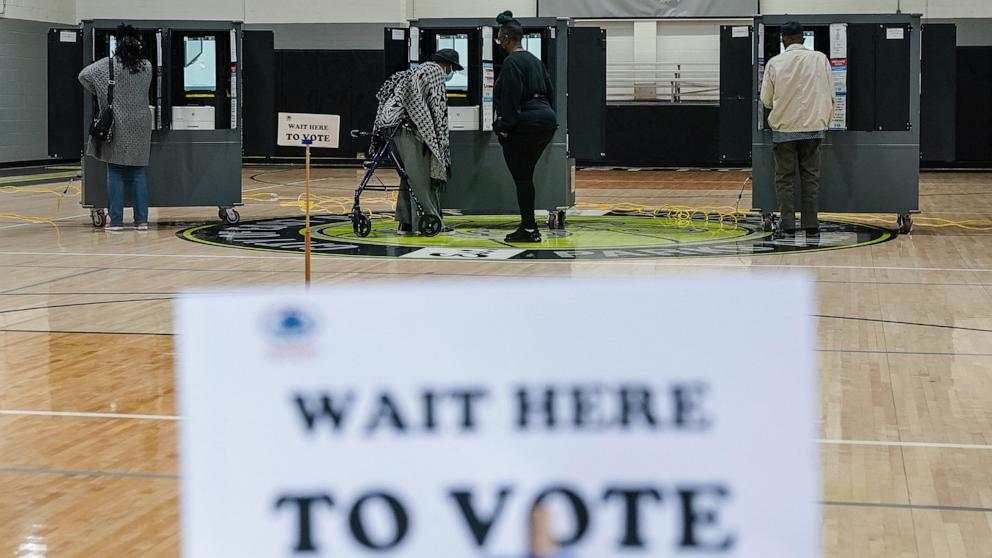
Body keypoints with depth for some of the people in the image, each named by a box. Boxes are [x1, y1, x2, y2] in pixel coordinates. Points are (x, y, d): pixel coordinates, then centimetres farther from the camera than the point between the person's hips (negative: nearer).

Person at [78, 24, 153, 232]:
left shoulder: (109, 65, -7)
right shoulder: (147, 67, 2)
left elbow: (84, 75, -12)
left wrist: (97, 92, 4)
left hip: (117, 126, -3)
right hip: (140, 127, 3)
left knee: (115, 173, 1)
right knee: (138, 172, 8)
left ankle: (116, 220, 0)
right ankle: (141, 220, 6)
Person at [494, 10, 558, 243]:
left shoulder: (511, 62, -13)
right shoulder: (534, 60, 16)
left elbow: (510, 97, -18)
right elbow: (549, 90, 18)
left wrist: (505, 126, -14)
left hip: (525, 125, -9)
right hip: (547, 119, 9)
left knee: (522, 178, -2)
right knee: (525, 177, 16)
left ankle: (529, 229, 0)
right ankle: (528, 226, 19)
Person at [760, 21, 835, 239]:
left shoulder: (775, 63, -6)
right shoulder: (820, 59, -3)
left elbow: (766, 99, 1)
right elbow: (830, 95, 1)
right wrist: (825, 121, 16)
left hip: (784, 127, -1)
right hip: (814, 127, 1)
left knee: (785, 178, 6)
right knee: (811, 177, 8)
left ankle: (787, 226, 1)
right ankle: (811, 227, 8)